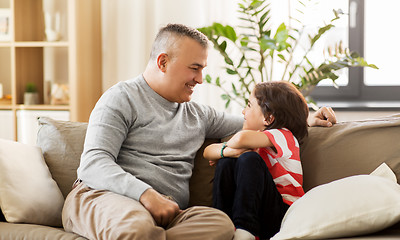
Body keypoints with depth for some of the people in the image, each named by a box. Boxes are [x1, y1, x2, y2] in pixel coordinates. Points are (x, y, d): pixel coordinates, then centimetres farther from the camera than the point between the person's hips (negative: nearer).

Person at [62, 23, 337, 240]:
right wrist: (146, 194, -23)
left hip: (166, 212, 6)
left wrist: (307, 119, 26)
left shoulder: (198, 114, 25)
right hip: (103, 196, -5)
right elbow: (94, 164, -9)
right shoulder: (122, 98, 4)